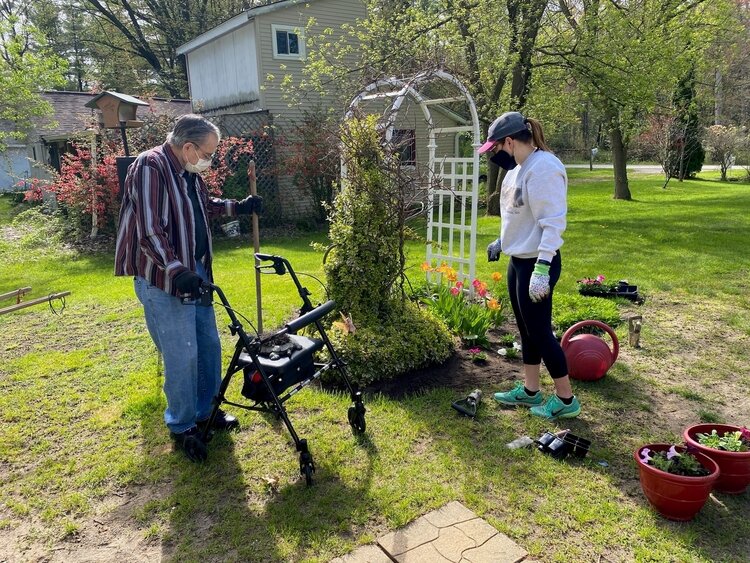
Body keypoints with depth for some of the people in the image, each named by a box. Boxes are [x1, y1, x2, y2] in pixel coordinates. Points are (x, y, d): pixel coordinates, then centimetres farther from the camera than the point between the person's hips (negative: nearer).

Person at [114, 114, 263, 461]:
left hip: (197, 272, 9)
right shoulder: (150, 168, -17)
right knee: (182, 356, -3)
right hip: (164, 280, -9)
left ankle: (206, 412, 32)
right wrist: (176, 271, -32)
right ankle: (181, 427, 16)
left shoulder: (188, 173, 11)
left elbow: (205, 206, 29)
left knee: (209, 347, 15)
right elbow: (149, 230, -25)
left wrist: (238, 207, 18)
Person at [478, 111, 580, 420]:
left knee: (539, 330, 0)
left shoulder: (544, 168, -20)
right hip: (519, 259, 10)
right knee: (526, 328, 17)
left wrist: (542, 268, -29)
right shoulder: (519, 168, 9)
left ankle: (566, 399, 17)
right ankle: (530, 390, 32)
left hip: (537, 263, -10)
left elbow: (553, 223, -25)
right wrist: (502, 242, 26)